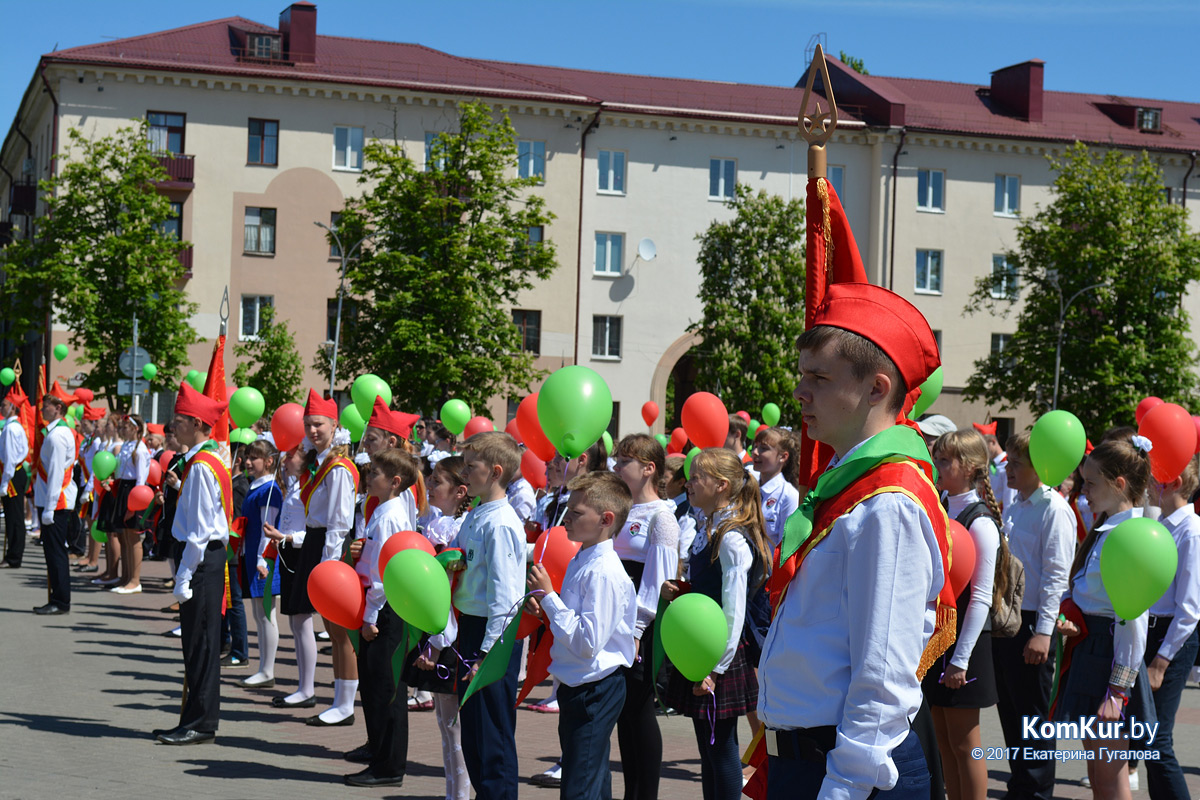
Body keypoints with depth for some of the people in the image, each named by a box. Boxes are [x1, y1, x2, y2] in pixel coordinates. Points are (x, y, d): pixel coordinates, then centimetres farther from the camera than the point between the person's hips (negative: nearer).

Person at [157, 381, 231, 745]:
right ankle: (195, 719, 21)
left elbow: (199, 530, -20)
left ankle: (200, 724, 1)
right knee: (199, 643, 14)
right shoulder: (212, 458, 13)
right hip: (212, 555, 10)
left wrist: (184, 577, -18)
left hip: (203, 559, -10)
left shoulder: (201, 466, -17)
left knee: (200, 644, -4)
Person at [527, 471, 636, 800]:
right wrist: (543, 608, 1)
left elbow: (587, 642, -25)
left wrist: (549, 596, -20)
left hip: (596, 691, -10)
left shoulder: (604, 572, -21)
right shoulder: (580, 562, 9)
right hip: (576, 685, 10)